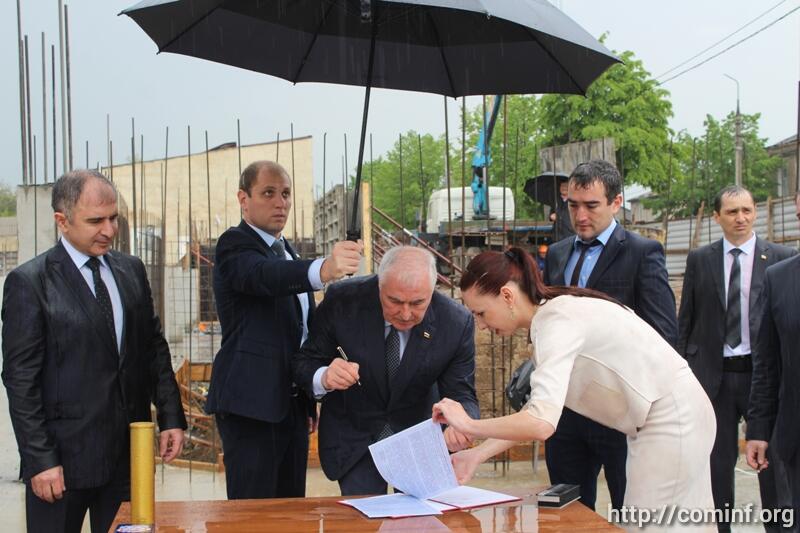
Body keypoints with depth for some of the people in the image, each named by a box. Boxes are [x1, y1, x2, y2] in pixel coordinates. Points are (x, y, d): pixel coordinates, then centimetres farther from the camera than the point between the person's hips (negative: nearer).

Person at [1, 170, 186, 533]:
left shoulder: (132, 270, 8)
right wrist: (40, 459, -13)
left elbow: (154, 348, 13)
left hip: (129, 450, 5)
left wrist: (171, 417, 6)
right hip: (63, 456, -5)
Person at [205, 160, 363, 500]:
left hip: (292, 403, 8)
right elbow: (265, 275, -33)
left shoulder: (287, 251, 18)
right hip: (252, 403, -8)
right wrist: (324, 269, -52)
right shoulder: (235, 245, -9)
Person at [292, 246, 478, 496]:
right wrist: (325, 378, -38)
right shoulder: (342, 302, -22)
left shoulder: (457, 323, -20)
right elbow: (303, 363, -14)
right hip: (354, 436, -1)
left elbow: (461, 394, -15)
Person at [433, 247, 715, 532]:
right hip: (672, 416, 10)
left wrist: (468, 425, -21)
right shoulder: (557, 312, 6)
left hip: (671, 420, -10)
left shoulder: (557, 320, -23)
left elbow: (542, 424, -34)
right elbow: (540, 409, 10)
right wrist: (478, 455, 4)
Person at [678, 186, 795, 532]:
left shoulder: (783, 258, 1)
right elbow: (685, 319, 7)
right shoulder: (699, 260, 5)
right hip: (714, 374, 2)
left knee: (774, 460, 5)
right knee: (717, 462, 11)